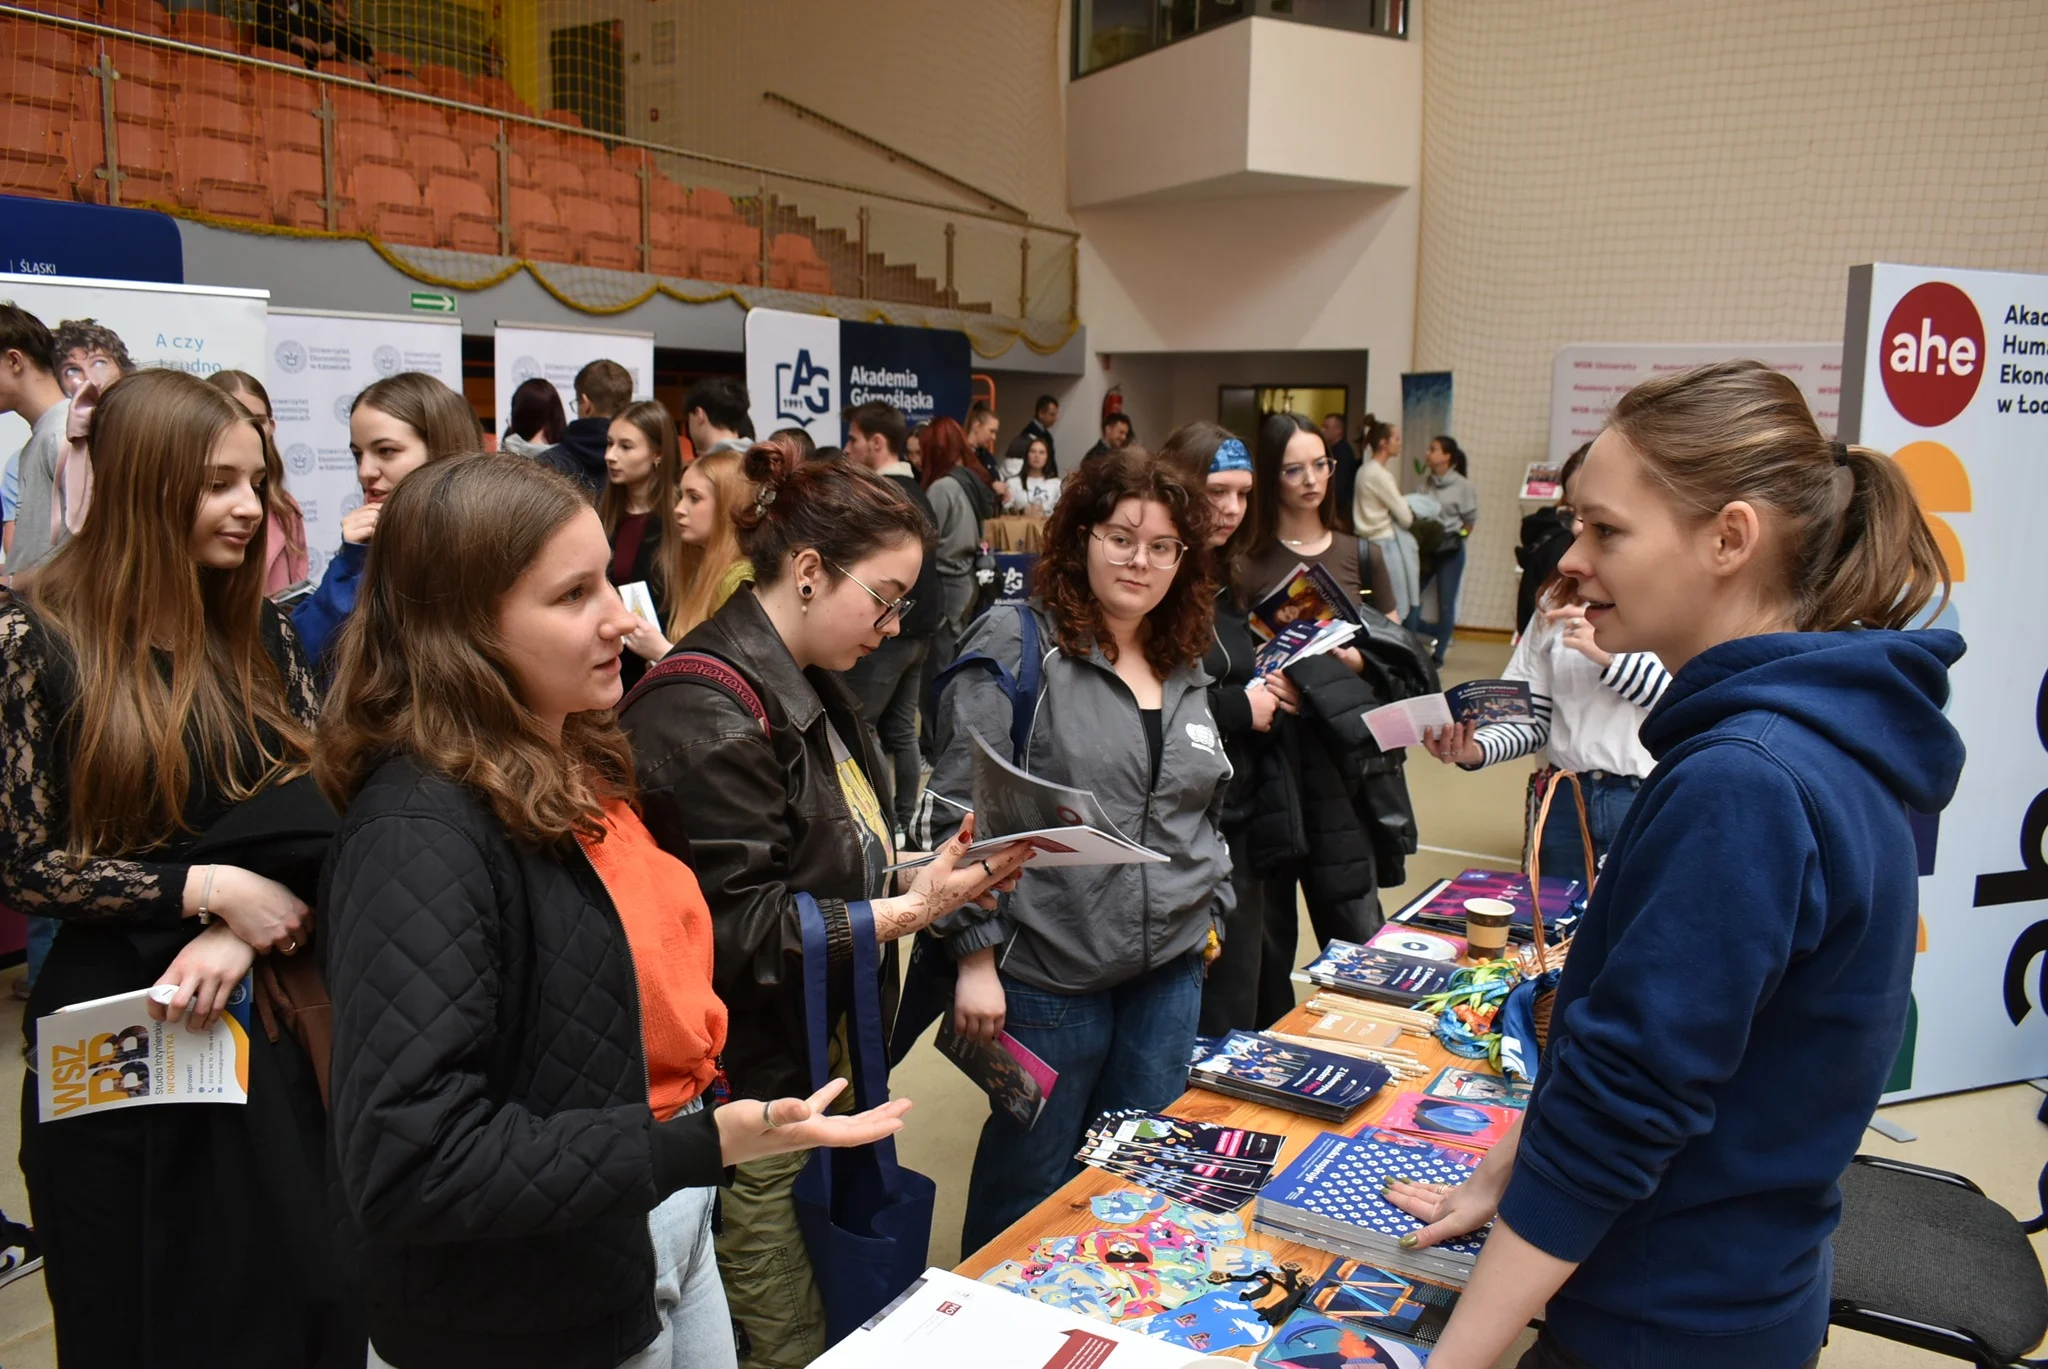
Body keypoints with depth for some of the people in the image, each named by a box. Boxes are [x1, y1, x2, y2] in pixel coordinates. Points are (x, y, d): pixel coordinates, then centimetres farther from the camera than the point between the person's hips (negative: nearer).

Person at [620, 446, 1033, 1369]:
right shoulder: (707, 713, -21)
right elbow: (737, 931, -22)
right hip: (750, 1100, -9)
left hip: (822, 1075, 9)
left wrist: (929, 877, 2)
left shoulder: (811, 690, 10)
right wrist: (910, 908, -21)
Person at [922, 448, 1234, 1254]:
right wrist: (976, 957, -16)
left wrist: (1211, 906, 14)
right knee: (1028, 1185, 9)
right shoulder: (1016, 649, -11)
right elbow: (958, 812, -14)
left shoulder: (1184, 669, 11)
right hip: (1050, 971, -6)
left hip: (1170, 972, 6)